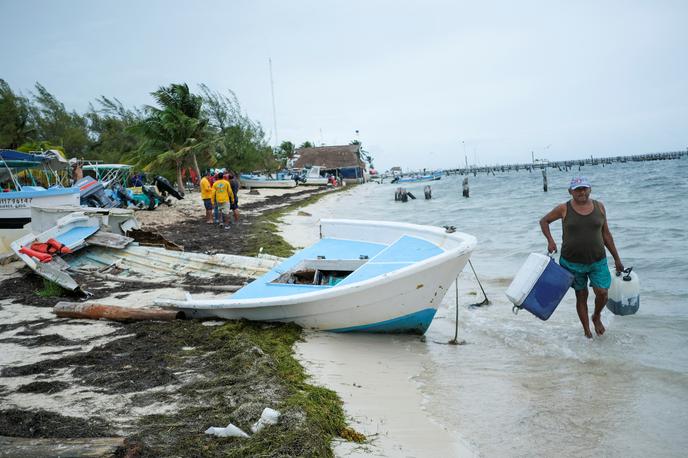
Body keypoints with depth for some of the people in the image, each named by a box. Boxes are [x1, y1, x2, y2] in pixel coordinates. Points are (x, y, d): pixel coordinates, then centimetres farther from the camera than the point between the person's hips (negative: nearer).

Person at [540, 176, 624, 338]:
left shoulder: (599, 206, 1)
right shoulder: (563, 209, -6)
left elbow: (606, 234, 9)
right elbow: (544, 221, 7)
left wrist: (617, 259, 10)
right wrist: (550, 241, -10)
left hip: (598, 261, 2)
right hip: (572, 263, -1)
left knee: (602, 293, -10)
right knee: (581, 296, 8)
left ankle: (596, 317, 22)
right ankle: (587, 331, 25)